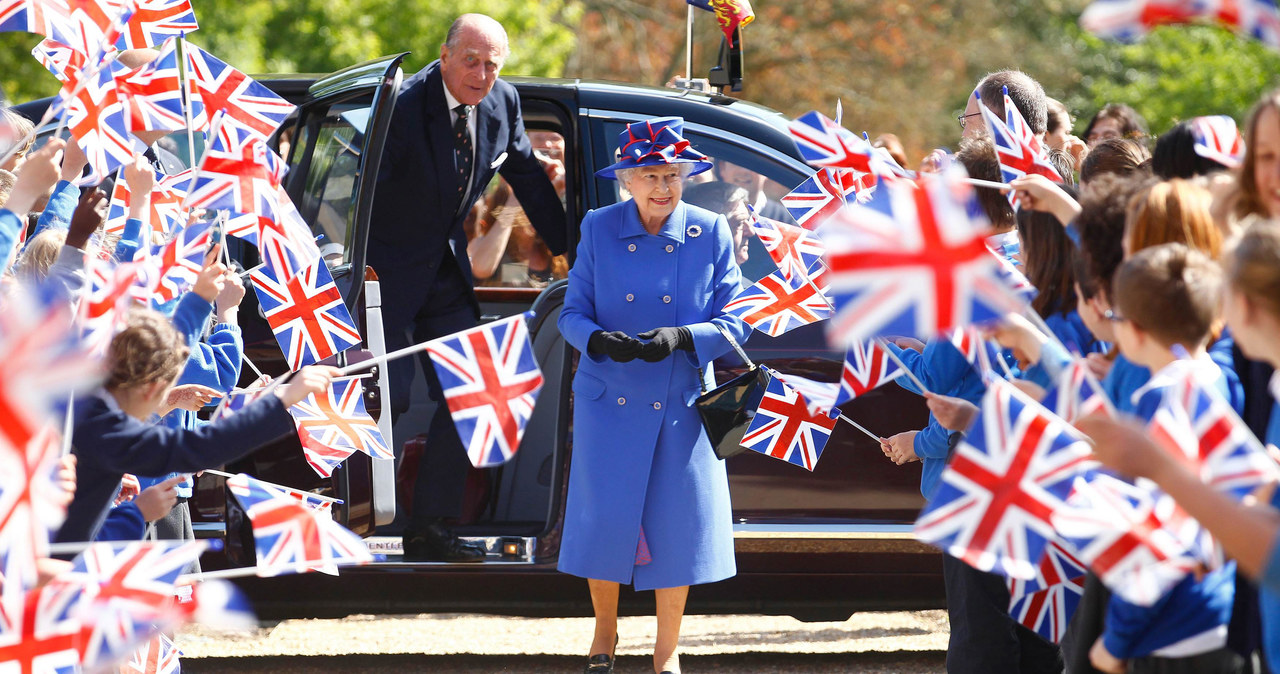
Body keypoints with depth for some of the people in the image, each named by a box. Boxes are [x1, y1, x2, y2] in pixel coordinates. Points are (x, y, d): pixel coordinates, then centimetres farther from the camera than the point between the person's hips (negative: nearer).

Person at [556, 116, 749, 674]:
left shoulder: (711, 234, -2)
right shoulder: (599, 229, -1)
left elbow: (733, 324, -3)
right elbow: (572, 313, 1)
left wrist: (681, 338, -21)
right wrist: (598, 340, -22)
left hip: (683, 406, 0)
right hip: (609, 399, 0)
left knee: (679, 523, 1)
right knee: (605, 518, -2)